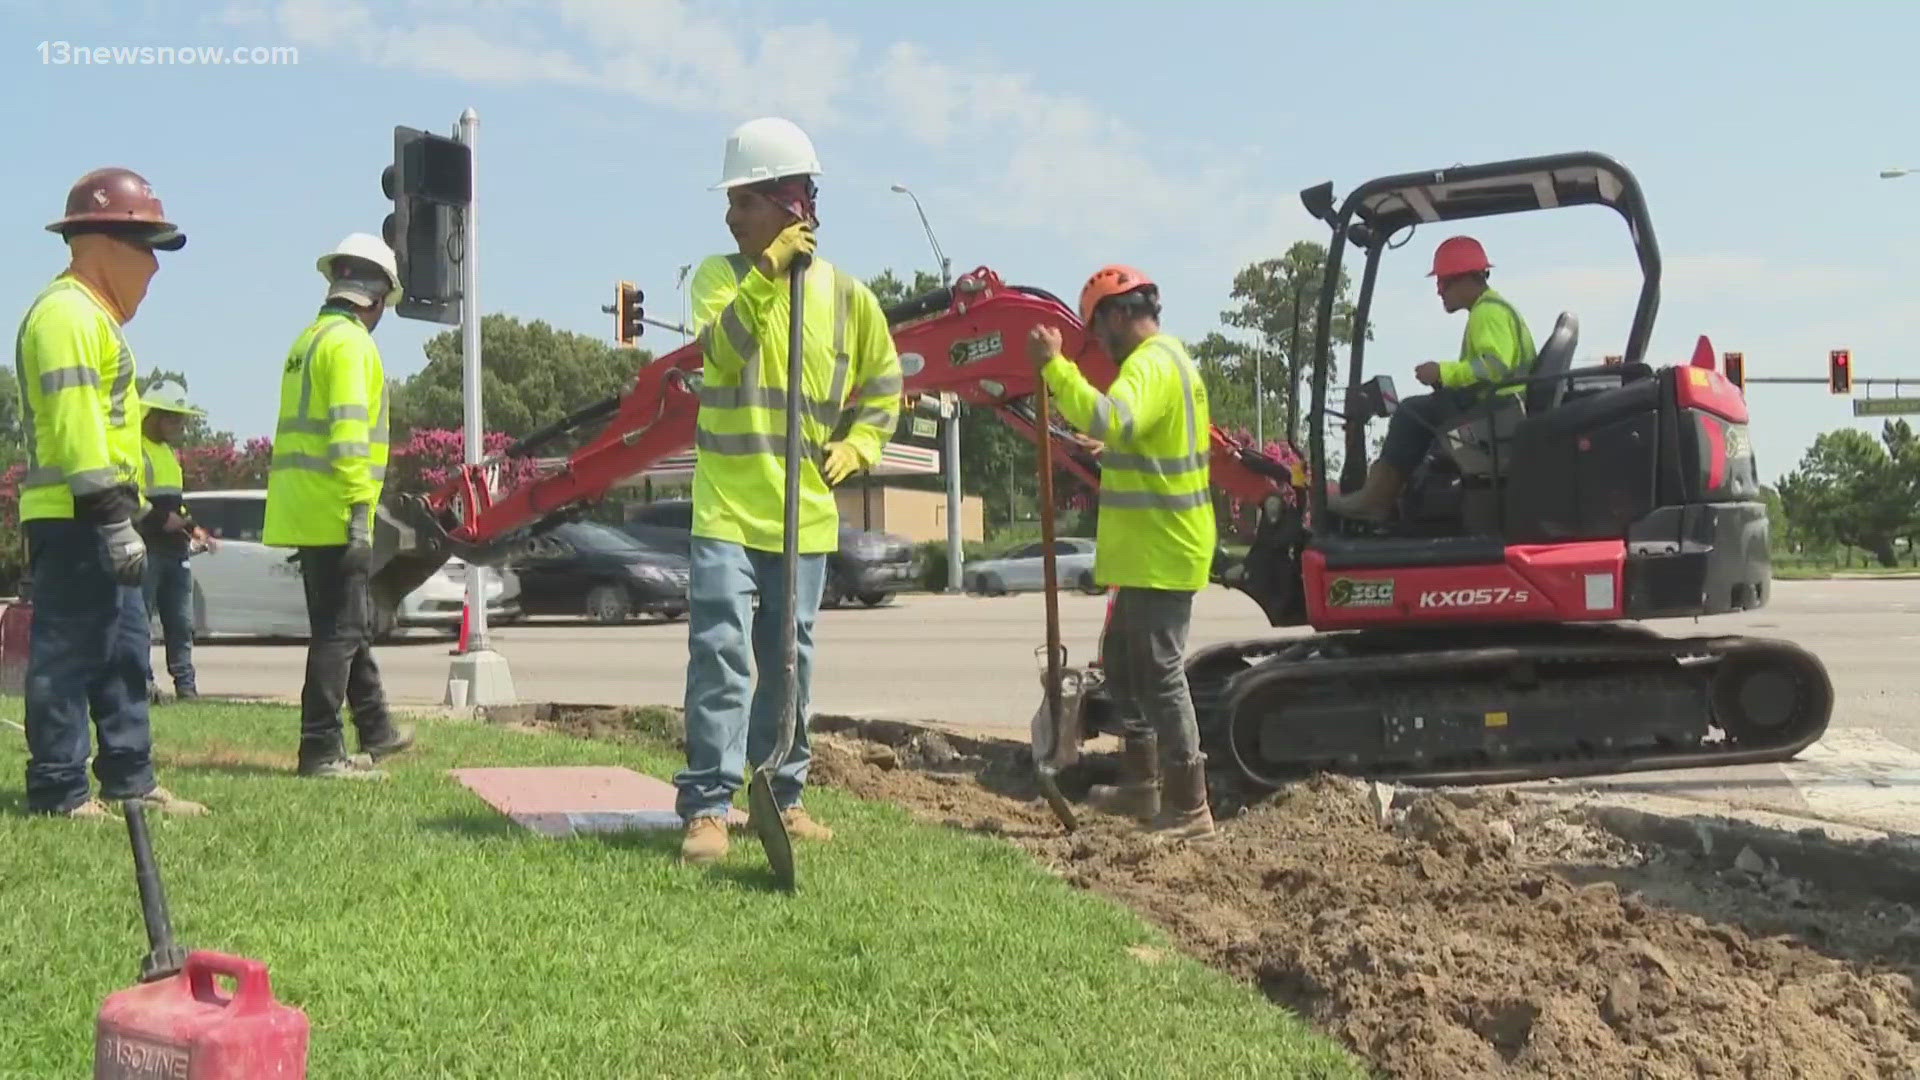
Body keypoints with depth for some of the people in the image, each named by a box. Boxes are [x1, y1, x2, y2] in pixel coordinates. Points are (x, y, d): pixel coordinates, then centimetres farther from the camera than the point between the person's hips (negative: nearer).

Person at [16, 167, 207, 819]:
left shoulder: (95, 316, 22)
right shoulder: (66, 313, -11)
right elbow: (73, 427, -21)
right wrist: (113, 519, -24)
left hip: (95, 522, 11)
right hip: (74, 520, -11)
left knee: (125, 654, 13)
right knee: (69, 654, -6)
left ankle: (130, 779, 19)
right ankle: (58, 791, -1)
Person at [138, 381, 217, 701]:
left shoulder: (169, 452, 23)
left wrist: (192, 528, 16)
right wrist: (161, 519, -21)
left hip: (175, 547, 9)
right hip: (145, 546, -9)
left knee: (181, 622, 7)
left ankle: (185, 683, 9)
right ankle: (142, 682, -5)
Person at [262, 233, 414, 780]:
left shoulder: (308, 340, 19)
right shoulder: (350, 343, -11)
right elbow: (348, 431, -21)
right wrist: (358, 508, -21)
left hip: (304, 511, 10)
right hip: (334, 514, -10)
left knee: (352, 624, 18)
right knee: (340, 631, -5)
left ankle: (376, 732, 29)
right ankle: (321, 751, -2)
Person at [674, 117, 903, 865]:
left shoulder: (844, 293, 3)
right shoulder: (720, 275, 0)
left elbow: (884, 380, 15)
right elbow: (722, 349, -20)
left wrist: (858, 444, 0)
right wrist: (767, 271, -28)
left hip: (805, 514, 2)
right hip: (728, 508, -2)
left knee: (788, 664, 11)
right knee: (720, 654, -9)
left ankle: (783, 796, 23)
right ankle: (708, 805, -4)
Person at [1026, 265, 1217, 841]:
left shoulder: (1150, 364, -17)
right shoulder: (1168, 357, 17)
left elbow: (1110, 420, -37)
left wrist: (1054, 366, -33)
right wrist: (1111, 455, 31)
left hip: (1160, 554, -11)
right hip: (1154, 550, 11)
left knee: (1159, 672, -7)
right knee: (1123, 660, 20)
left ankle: (1189, 807, -2)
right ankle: (1142, 782, 29)